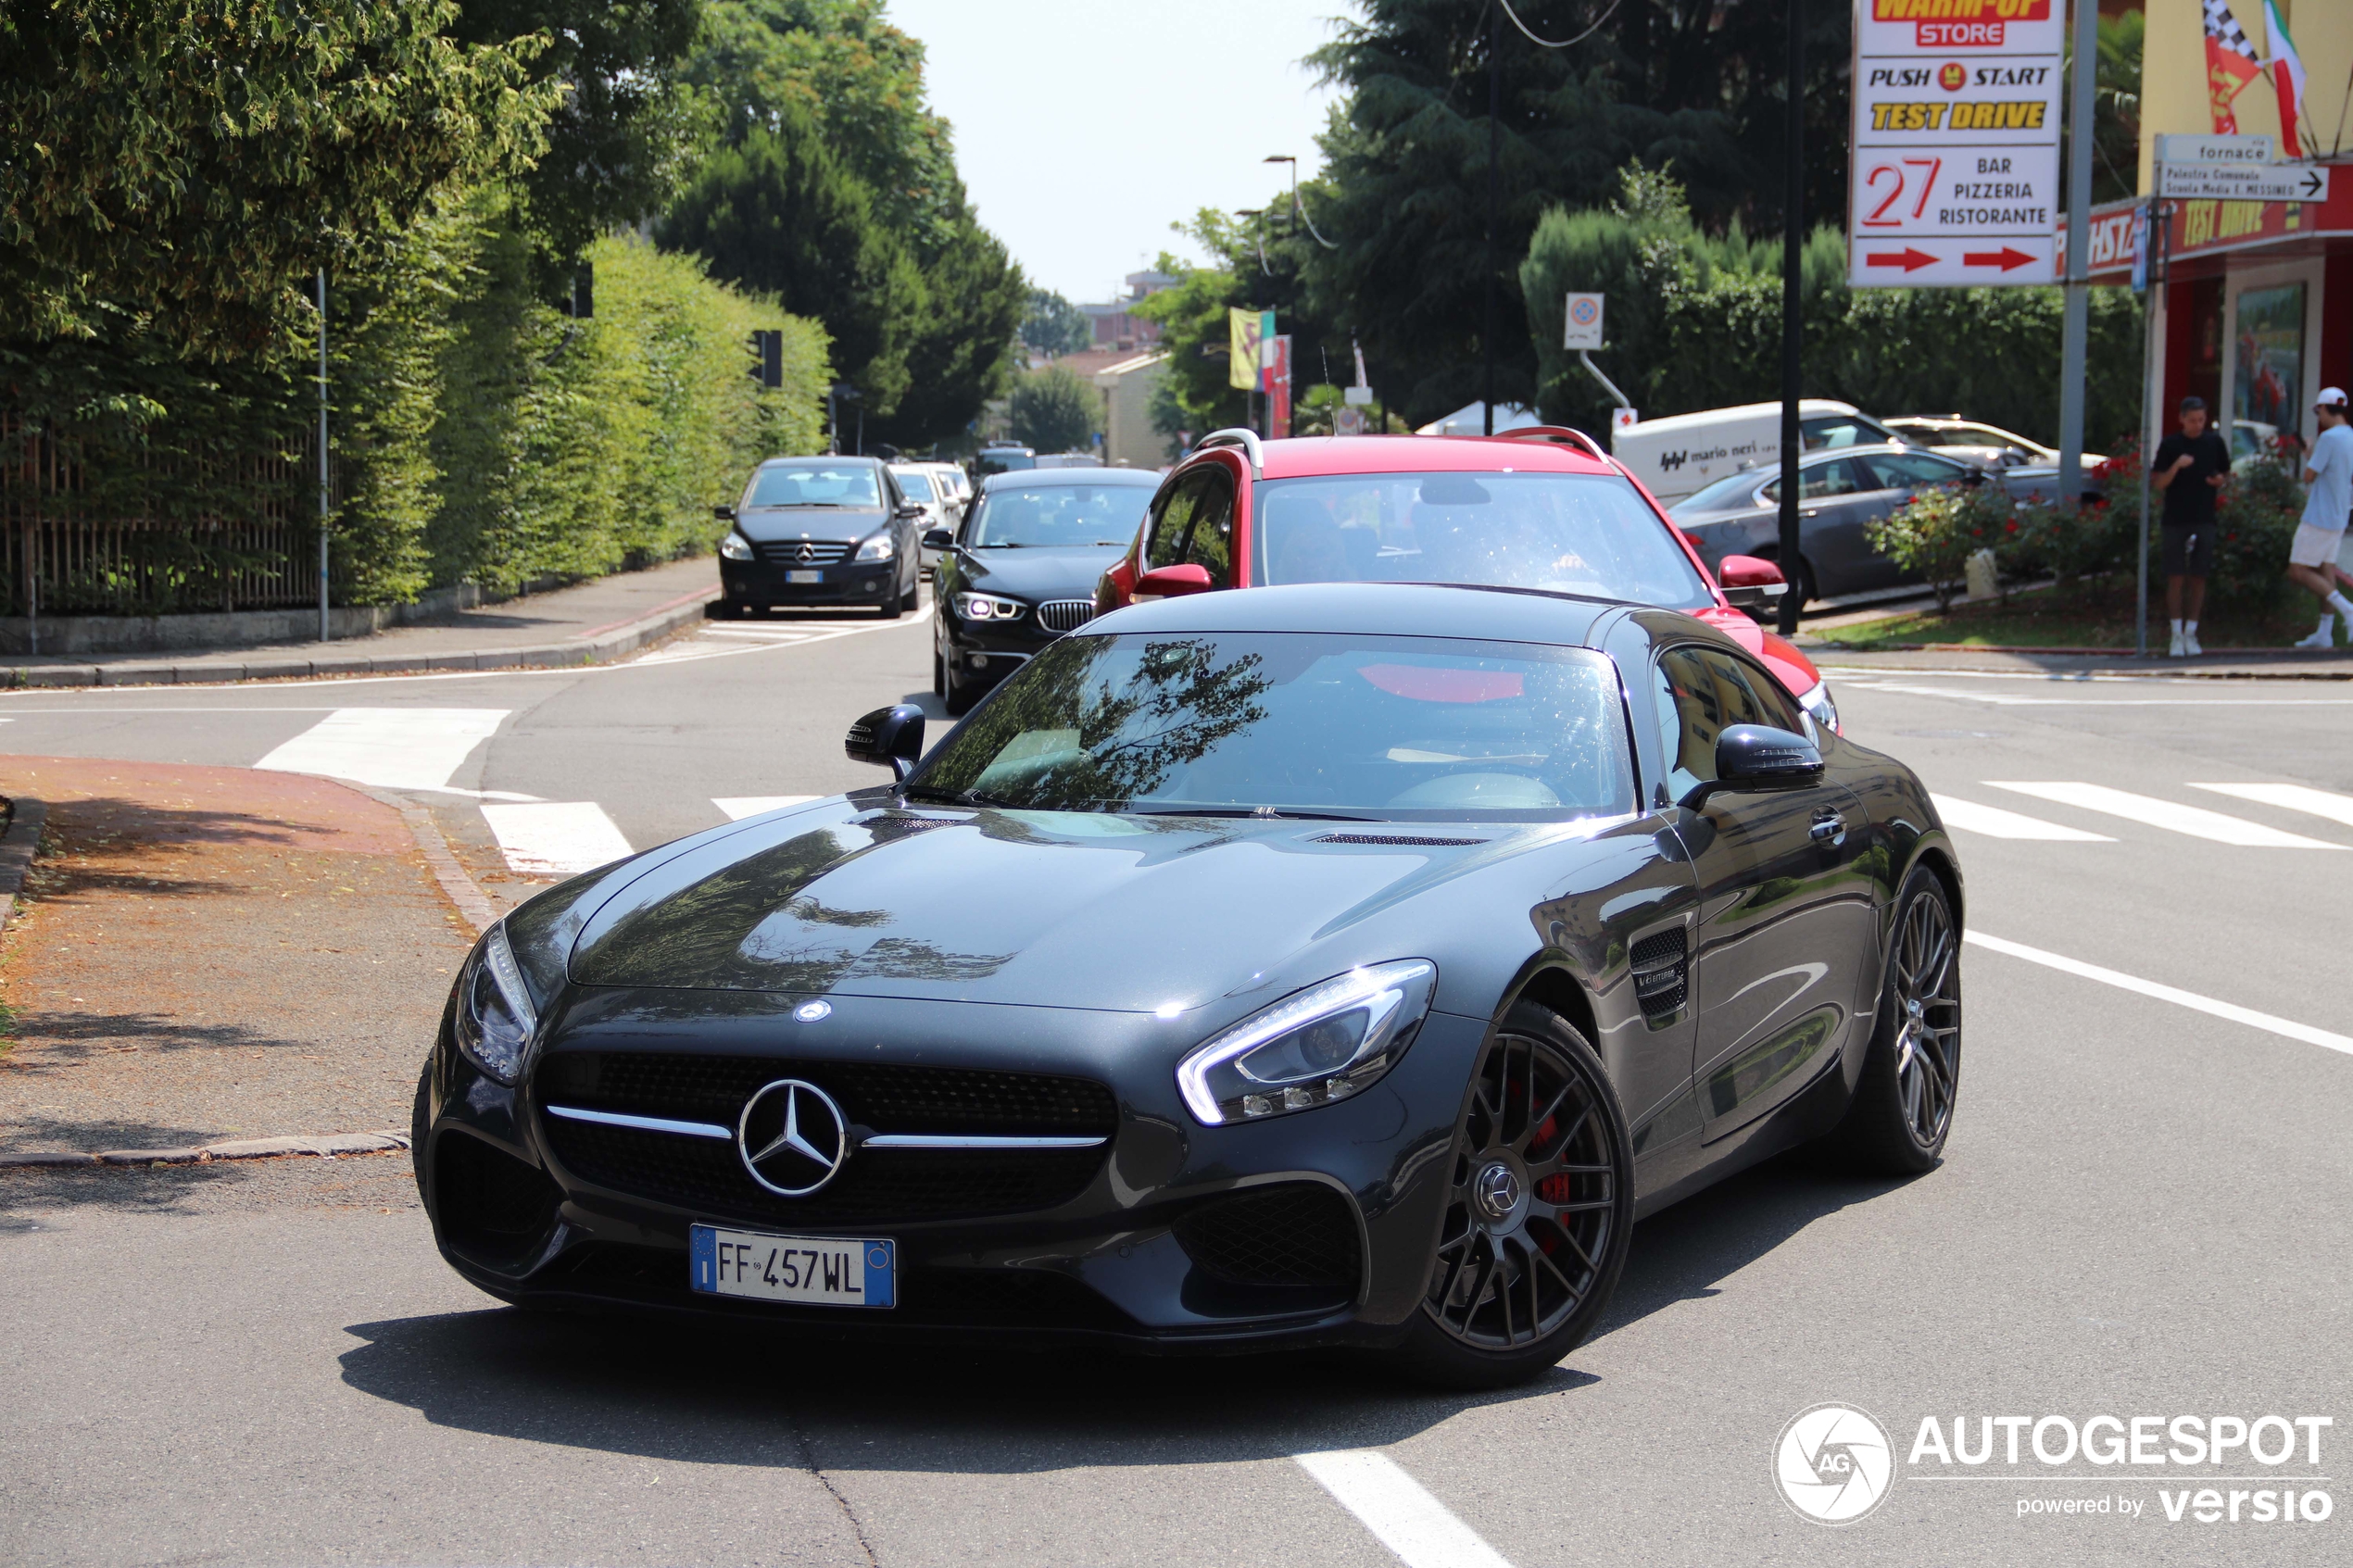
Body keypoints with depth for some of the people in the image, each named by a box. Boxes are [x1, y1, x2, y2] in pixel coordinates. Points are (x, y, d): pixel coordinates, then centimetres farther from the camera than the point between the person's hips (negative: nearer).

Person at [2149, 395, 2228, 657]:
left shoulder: (2214, 443, 6)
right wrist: (2176, 466, -20)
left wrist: (2220, 480, -5)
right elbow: (2159, 483, -3)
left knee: (2199, 578, 3)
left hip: (2204, 520, 2)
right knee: (2176, 578, -3)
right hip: (2176, 520, -2)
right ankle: (2177, 635, 3)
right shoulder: (2170, 444, -1)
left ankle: (2191, 633, 12)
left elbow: (2226, 473, 18)